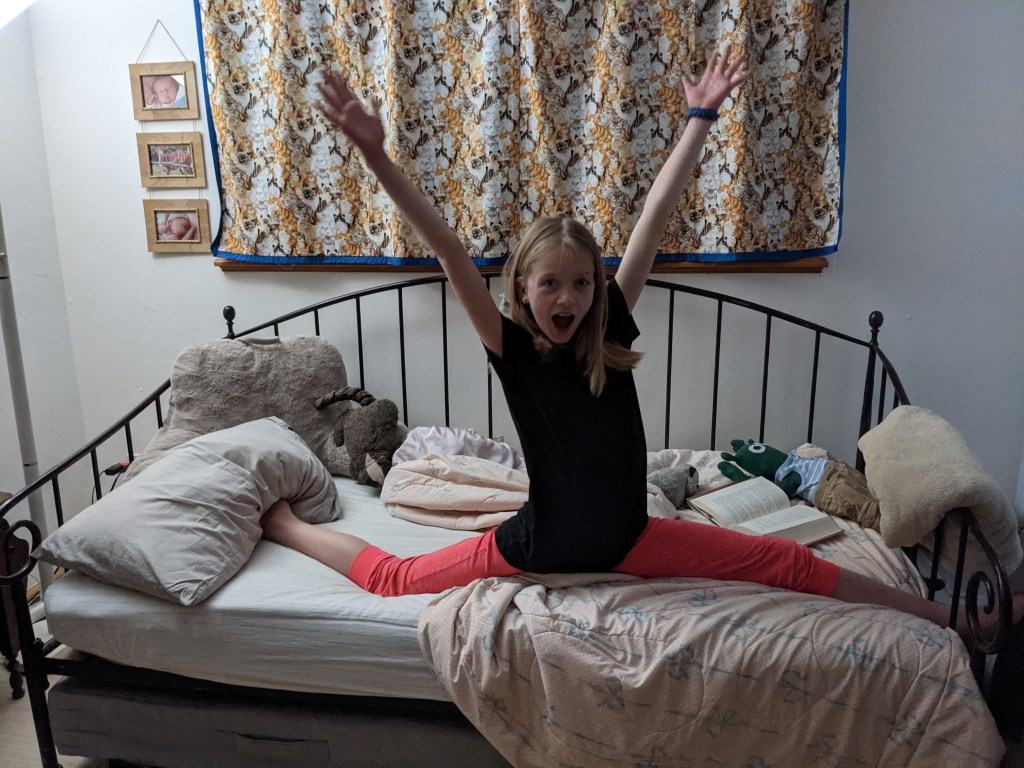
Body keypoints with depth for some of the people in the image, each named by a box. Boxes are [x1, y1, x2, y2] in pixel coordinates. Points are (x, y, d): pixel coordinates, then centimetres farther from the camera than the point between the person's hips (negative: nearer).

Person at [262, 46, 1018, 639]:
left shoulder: (610, 333, -11)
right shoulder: (511, 349, -18)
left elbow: (654, 221, -12)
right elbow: (450, 250, -30)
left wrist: (701, 118, -8)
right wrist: (377, 158, -38)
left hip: (629, 540, 4)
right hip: (540, 544, -3)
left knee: (786, 562, 5)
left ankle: (944, 613, 19)